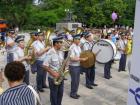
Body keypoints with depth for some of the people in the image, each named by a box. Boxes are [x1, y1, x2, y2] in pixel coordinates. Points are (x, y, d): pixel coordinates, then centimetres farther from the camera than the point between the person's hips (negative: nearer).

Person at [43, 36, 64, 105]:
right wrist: (54, 74, -22)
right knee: (54, 94, 9)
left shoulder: (61, 52, 3)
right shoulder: (50, 53, -21)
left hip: (60, 76, 7)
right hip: (53, 78, -7)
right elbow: (45, 66, -22)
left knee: (60, 93, 18)